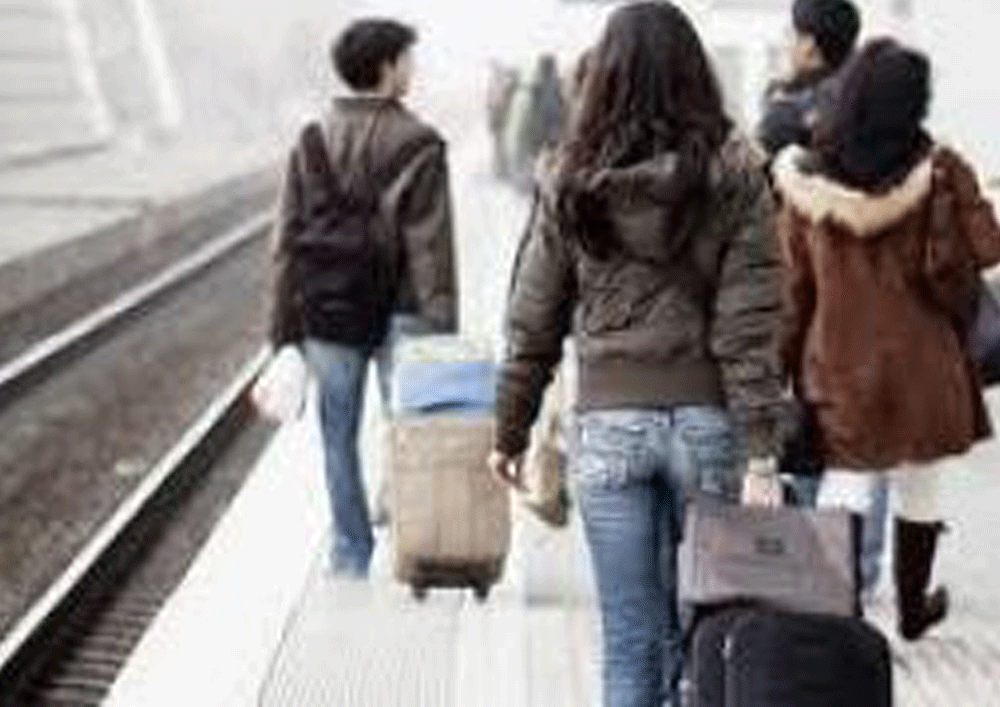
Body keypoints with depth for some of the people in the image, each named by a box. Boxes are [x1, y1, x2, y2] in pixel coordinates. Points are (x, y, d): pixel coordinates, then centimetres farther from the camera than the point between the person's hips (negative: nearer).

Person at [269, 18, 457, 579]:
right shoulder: (417, 144, -10)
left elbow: (290, 239, 2)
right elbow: (430, 245, -12)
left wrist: (286, 333, 7)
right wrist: (443, 331, -9)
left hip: (328, 311, 4)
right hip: (398, 313, -3)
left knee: (340, 438, 12)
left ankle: (351, 559, 19)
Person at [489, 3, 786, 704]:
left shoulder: (574, 186, 0)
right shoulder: (734, 177, -4)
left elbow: (533, 324, 4)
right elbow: (751, 326, -8)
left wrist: (511, 431, 13)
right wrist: (762, 448, -8)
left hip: (608, 426, 0)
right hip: (706, 420, 0)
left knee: (631, 639, 4)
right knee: (696, 627, 13)